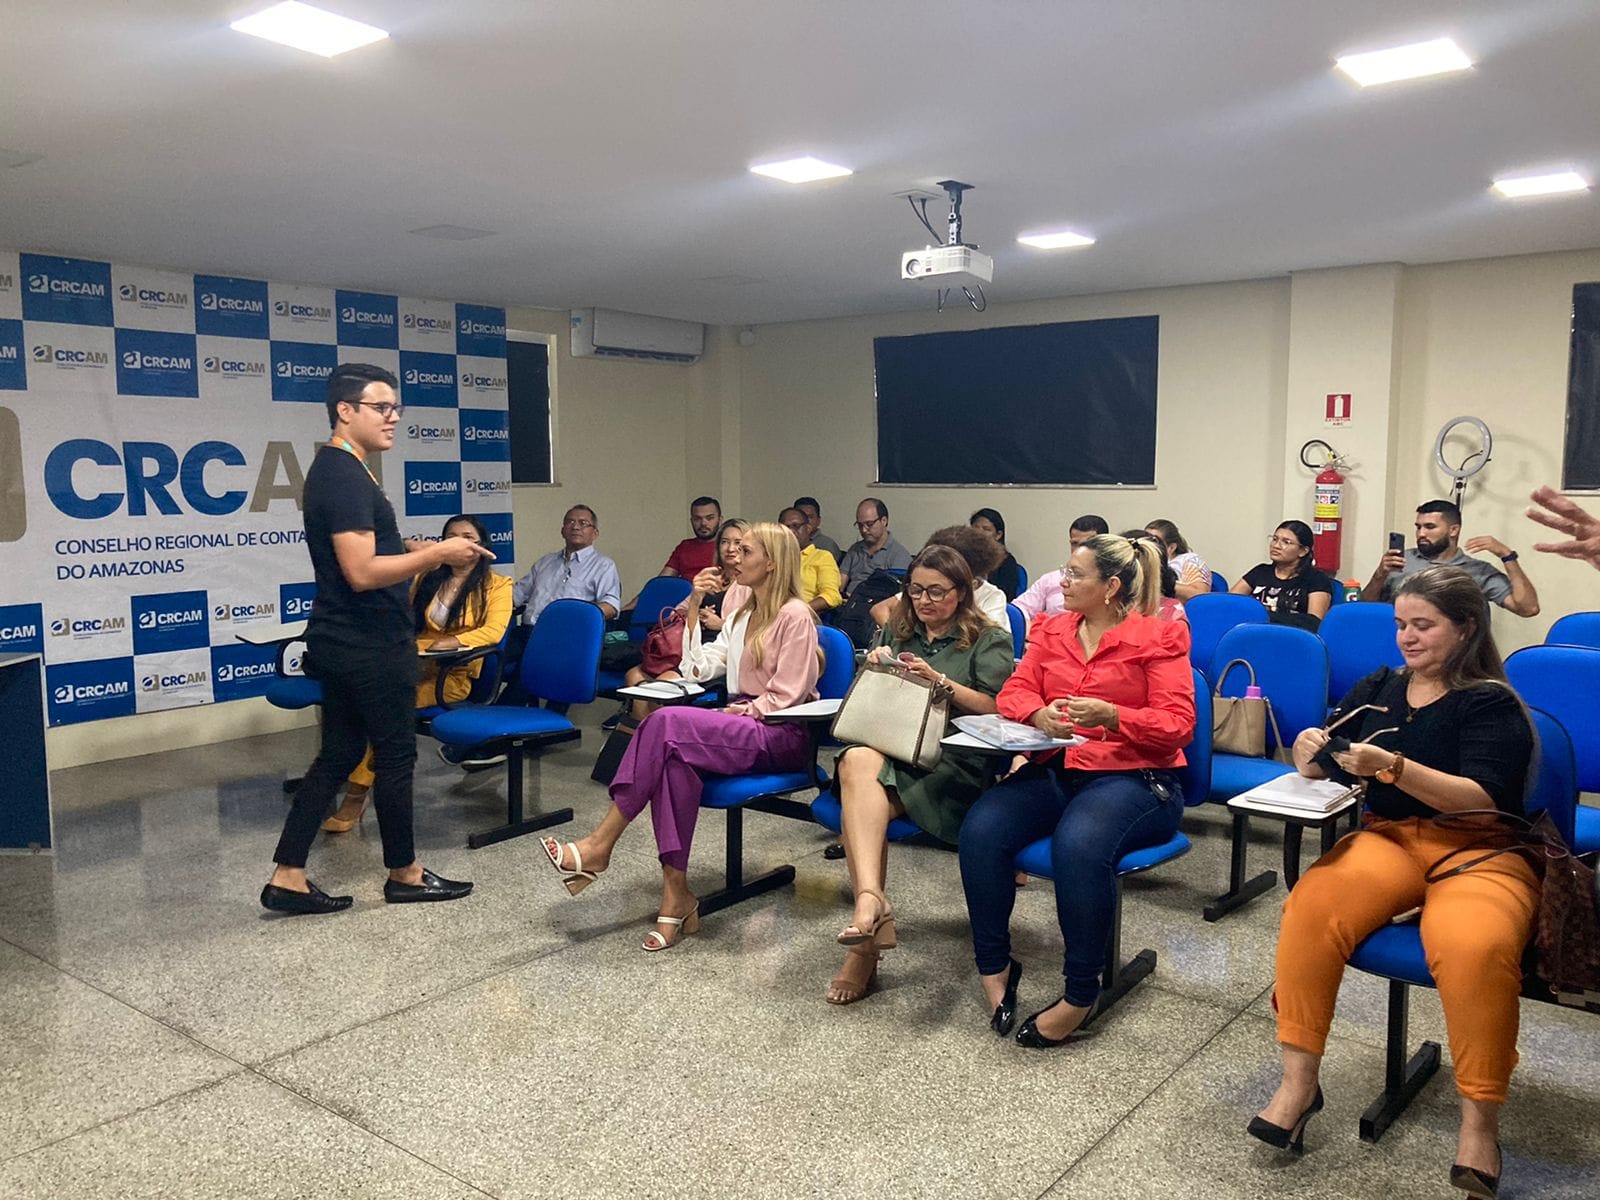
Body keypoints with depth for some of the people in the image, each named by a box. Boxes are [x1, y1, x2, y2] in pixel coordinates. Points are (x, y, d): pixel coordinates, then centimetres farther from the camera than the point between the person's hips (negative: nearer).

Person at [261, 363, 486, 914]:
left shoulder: (334, 470, 15)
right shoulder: (346, 477, -18)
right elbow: (362, 572, -25)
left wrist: (423, 552, 14)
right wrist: (438, 553, -19)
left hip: (344, 644, 10)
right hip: (371, 647, -10)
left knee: (337, 755, 12)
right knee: (395, 755, 3)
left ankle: (287, 878, 15)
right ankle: (404, 874, 18)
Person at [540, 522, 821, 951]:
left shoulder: (795, 615, -5)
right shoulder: (739, 615, 21)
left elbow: (785, 697, -9)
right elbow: (698, 669, 12)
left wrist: (740, 711, -14)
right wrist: (693, 609, 9)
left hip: (783, 735, -7)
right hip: (740, 722, 7)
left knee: (668, 723, -29)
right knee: (675, 758, -29)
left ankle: (600, 845, -24)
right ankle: (676, 892, -31)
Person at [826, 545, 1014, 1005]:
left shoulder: (988, 640, 10)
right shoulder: (898, 632, 24)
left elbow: (998, 709, -2)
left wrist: (940, 681, -12)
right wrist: (877, 669, 4)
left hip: (957, 760, -4)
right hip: (892, 745, 4)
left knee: (861, 786, -32)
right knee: (858, 761, -35)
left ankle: (867, 915, -30)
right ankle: (872, 900, -47)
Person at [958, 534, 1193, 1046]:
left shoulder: (1159, 636, 2)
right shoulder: (1053, 629, 17)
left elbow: (1178, 725, -4)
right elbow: (1015, 690, 11)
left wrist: (1110, 715, -20)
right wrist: (1039, 715, -13)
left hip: (1132, 776, -5)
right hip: (1054, 770, 5)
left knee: (1078, 843, -37)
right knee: (979, 829, -24)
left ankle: (1081, 995, -20)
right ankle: (994, 966, -6)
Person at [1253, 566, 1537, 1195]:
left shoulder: (1492, 703, -1)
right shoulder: (1377, 689, 13)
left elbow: (1483, 797, -14)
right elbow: (1324, 770, 15)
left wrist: (1394, 766, -27)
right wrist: (1311, 753, -9)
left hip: (1478, 849, -3)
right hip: (1387, 838, 4)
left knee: (1474, 947, -36)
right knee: (1310, 908, -28)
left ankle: (1480, 1123, -16)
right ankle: (1298, 1081, -16)